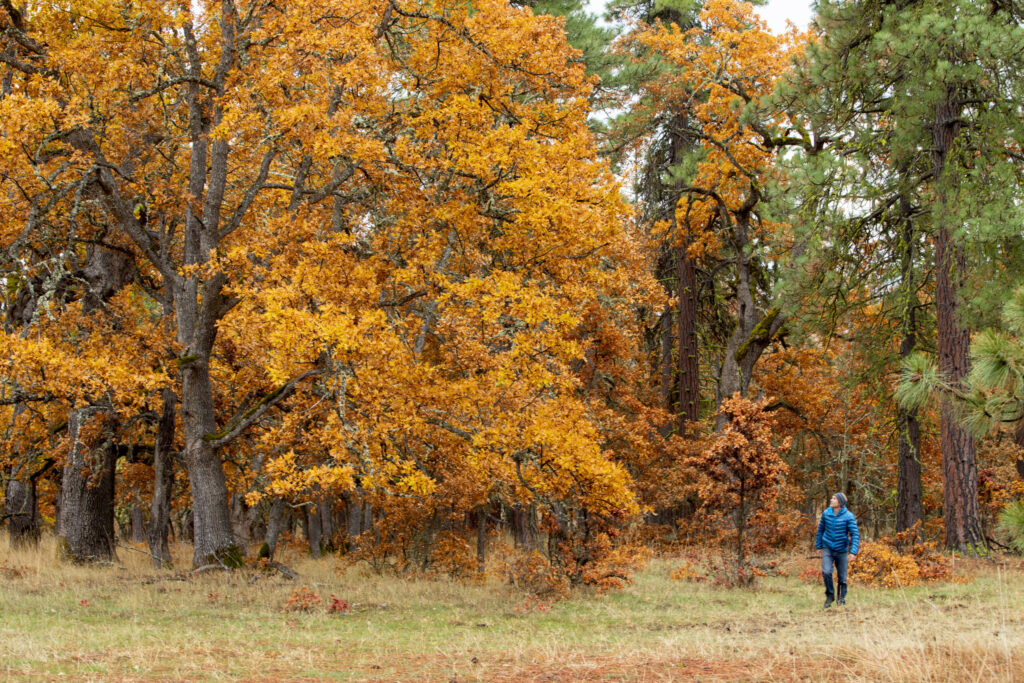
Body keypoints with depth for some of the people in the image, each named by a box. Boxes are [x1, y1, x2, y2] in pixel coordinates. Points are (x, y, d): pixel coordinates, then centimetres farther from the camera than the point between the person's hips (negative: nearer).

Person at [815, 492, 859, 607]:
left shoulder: (848, 516, -11)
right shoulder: (826, 513, -2)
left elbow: (855, 534, -11)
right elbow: (820, 529, 13)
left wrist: (853, 552, -20)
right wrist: (819, 545, 17)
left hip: (842, 550, -1)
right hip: (828, 549, 1)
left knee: (842, 576, 5)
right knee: (826, 572, -17)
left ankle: (842, 598, 28)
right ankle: (830, 595, 4)